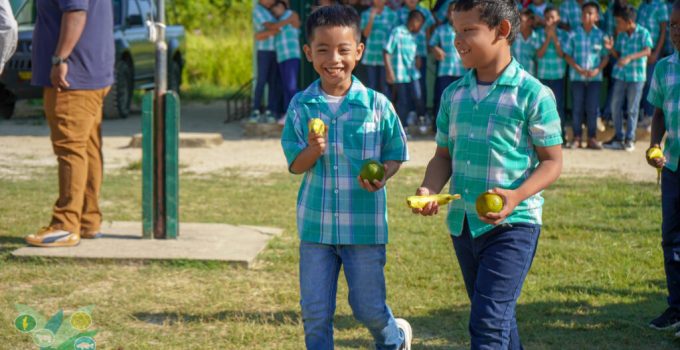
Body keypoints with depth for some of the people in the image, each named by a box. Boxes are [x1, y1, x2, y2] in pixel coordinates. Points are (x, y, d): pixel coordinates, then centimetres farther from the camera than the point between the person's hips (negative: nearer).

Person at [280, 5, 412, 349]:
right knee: (314, 311, 5)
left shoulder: (377, 104, -5)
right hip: (316, 223, 1)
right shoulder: (301, 106, -1)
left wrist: (381, 176, -17)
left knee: (369, 308, 9)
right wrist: (313, 150, -22)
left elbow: (395, 155, 4)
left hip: (365, 223, -1)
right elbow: (295, 165, 0)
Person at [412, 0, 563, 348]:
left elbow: (552, 161, -8)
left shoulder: (533, 94, -11)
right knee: (497, 317, 19)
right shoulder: (453, 94, 7)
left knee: (488, 322, -14)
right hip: (463, 224, 7)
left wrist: (517, 195, -24)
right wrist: (429, 190, -7)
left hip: (513, 224, -6)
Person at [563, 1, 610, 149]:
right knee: (577, 107, 3)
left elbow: (606, 56, 3)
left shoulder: (601, 35, 0)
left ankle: (592, 138, 11)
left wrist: (598, 69, -13)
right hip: (577, 76, 0)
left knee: (592, 108, 3)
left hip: (595, 77, 0)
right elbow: (567, 55, 0)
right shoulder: (574, 34, 0)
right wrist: (578, 69, -13)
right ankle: (576, 137, 11)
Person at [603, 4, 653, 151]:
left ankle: (630, 139, 12)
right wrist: (611, 49, -7)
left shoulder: (643, 33, -6)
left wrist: (630, 57, -28)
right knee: (615, 106, 4)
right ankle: (618, 138, 16)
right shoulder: (621, 35, 8)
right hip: (620, 74, 5)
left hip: (637, 75, -5)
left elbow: (647, 51, -17)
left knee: (632, 109, 3)